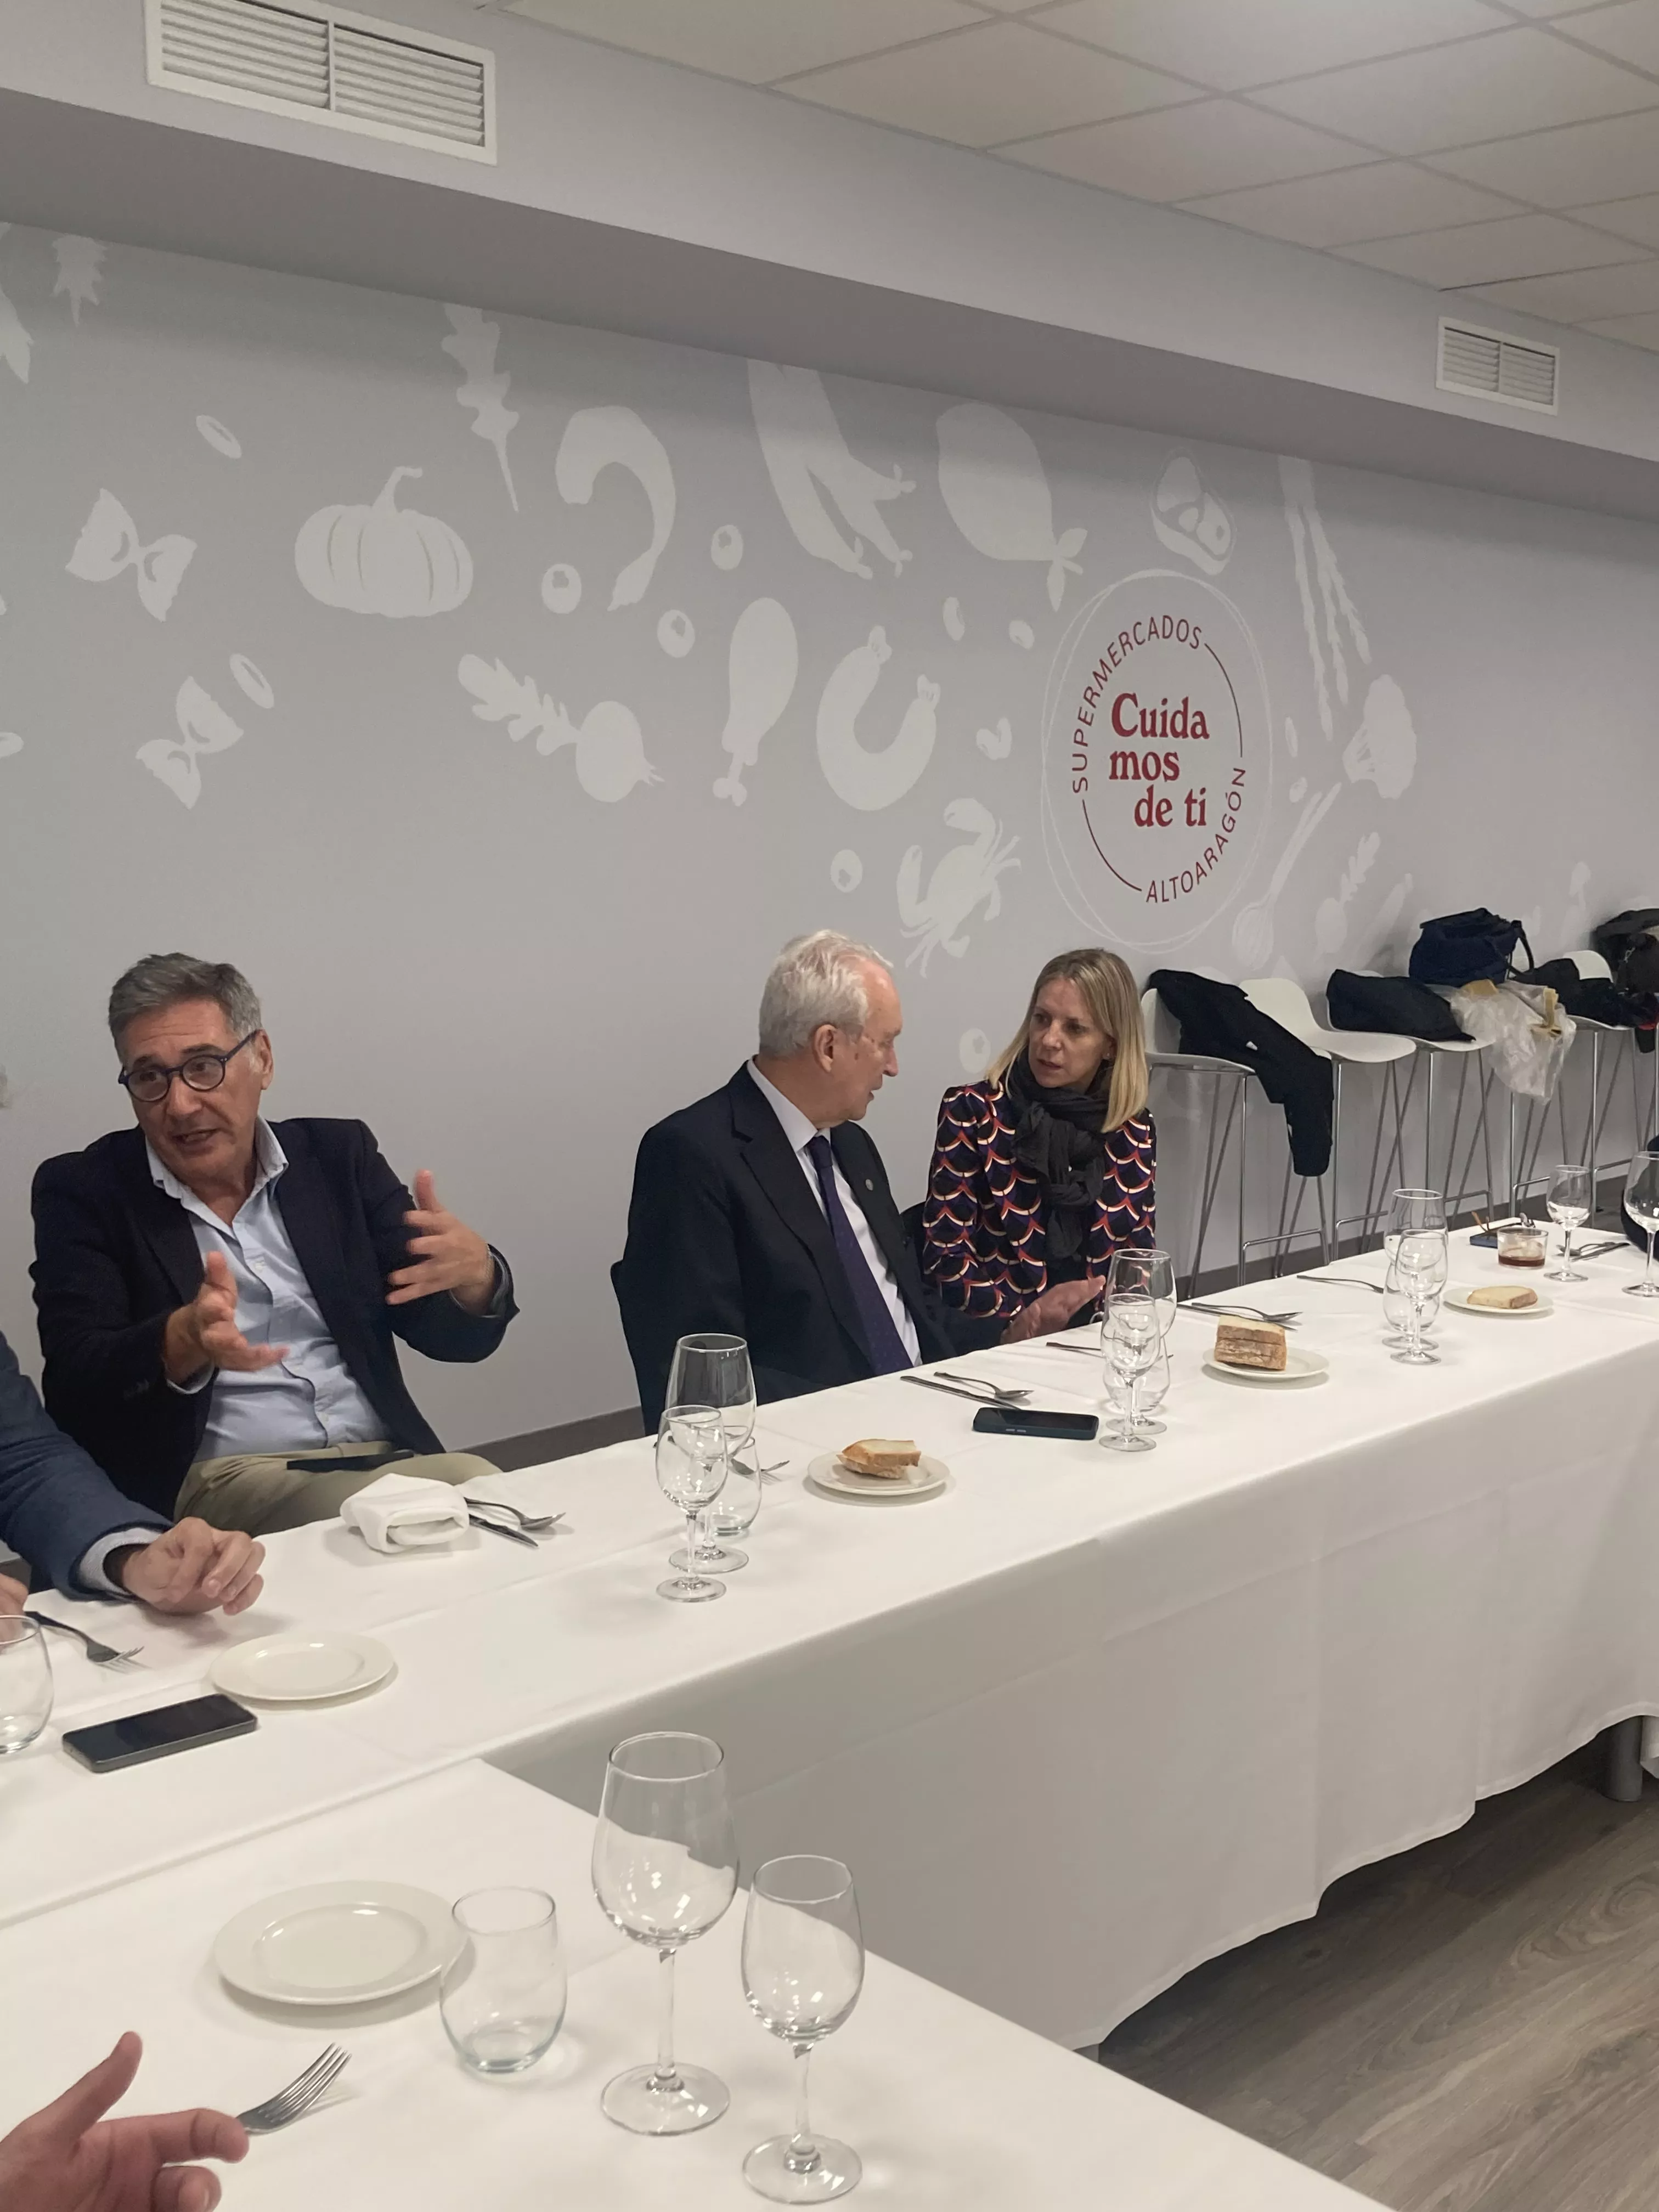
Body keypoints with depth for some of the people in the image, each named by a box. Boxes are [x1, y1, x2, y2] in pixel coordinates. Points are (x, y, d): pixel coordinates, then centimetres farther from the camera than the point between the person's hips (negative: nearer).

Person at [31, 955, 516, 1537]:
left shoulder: (339, 1156, 11)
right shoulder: (84, 1191, 4)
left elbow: (448, 1333, 8)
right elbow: (74, 1387, -6)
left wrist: (474, 1274, -17)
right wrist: (184, 1342, -28)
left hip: (387, 1459, 4)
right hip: (217, 1483, -4)